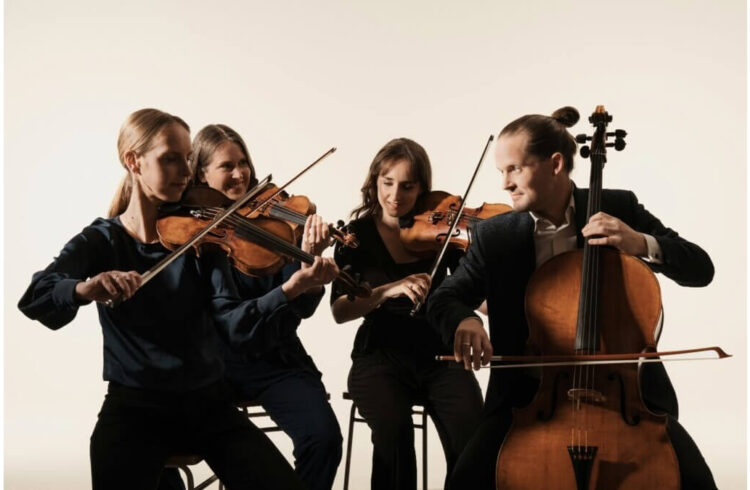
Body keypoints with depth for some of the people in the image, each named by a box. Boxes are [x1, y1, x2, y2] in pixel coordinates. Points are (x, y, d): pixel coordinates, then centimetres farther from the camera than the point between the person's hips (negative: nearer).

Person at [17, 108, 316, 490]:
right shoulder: (101, 241, -2)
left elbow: (235, 325, -13)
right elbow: (34, 298, -19)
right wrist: (86, 288, -41)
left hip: (208, 402, 2)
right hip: (135, 408, -2)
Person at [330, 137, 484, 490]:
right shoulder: (358, 234, 0)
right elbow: (340, 312, -10)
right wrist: (388, 290, -25)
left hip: (438, 355, 1)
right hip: (380, 357, -1)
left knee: (470, 431, -28)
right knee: (394, 428, -32)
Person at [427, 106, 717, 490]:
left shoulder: (618, 208, 0)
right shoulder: (495, 236, 2)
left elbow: (700, 269, -2)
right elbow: (444, 298, 4)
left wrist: (641, 244, -22)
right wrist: (463, 321, -21)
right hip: (528, 394, 1)